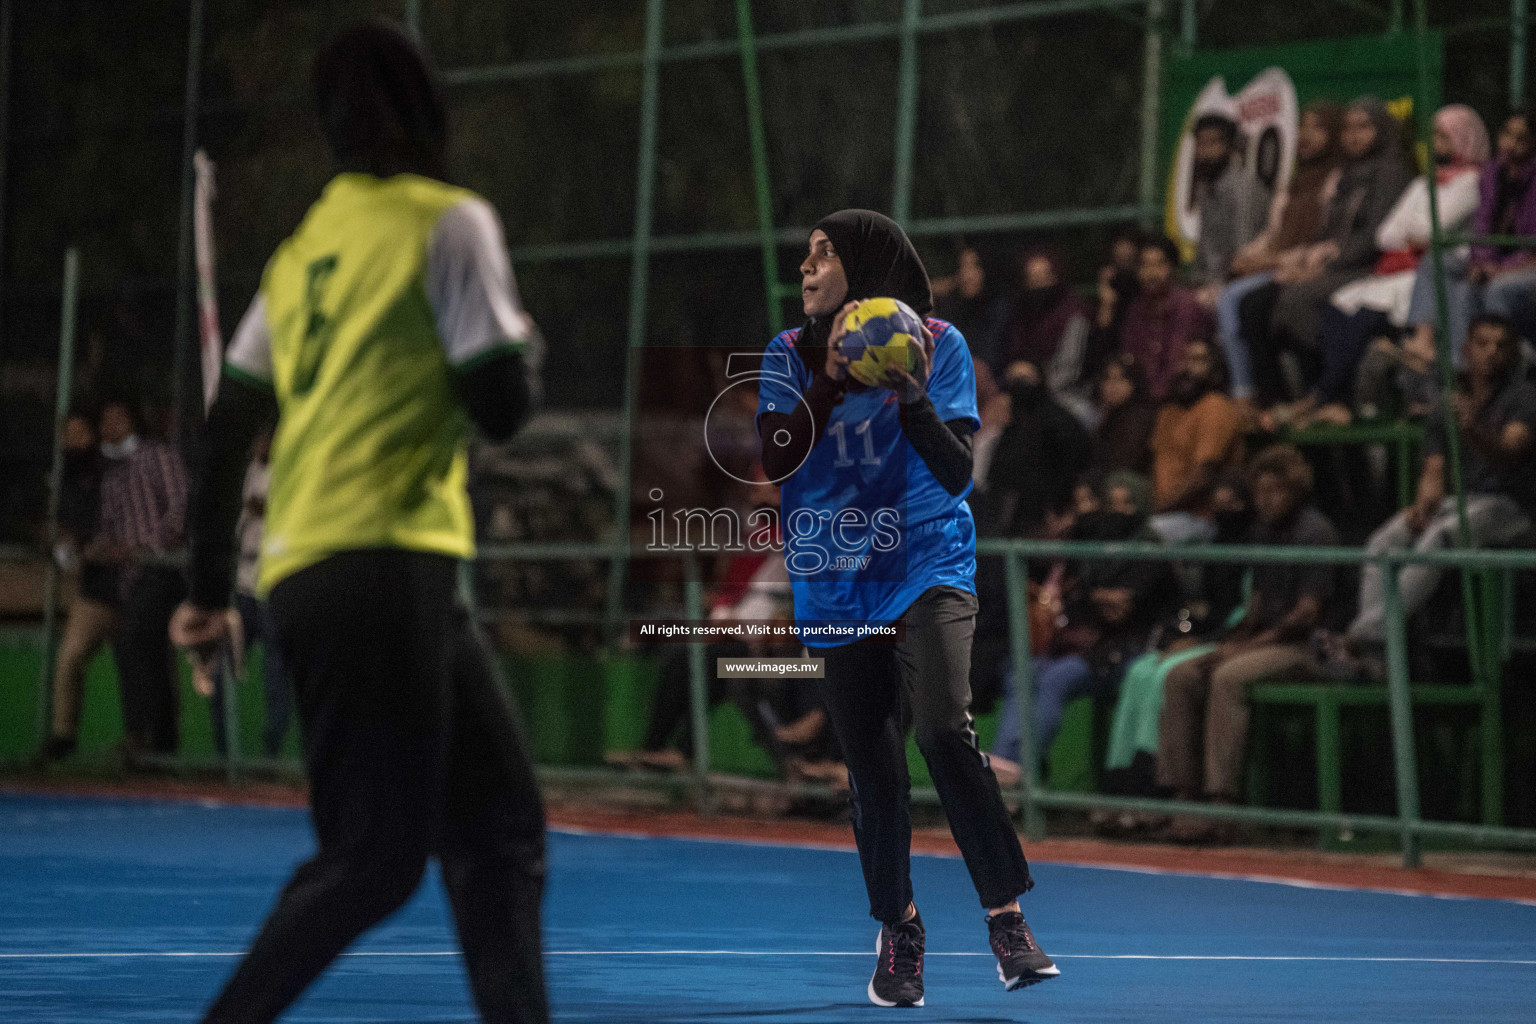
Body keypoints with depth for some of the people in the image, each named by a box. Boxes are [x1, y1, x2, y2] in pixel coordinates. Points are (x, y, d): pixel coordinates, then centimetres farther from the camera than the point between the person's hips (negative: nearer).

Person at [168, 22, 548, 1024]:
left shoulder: (308, 247, 17)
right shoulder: (448, 221, -4)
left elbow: (229, 424, 17)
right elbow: (502, 404, -9)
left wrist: (210, 589, 23)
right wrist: (516, 345, 13)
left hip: (304, 568, 8)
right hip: (383, 566, -8)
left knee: (502, 834, 9)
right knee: (371, 865, -8)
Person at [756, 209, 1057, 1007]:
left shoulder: (937, 344, -4)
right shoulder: (791, 355, 3)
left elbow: (955, 472, -9)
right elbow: (775, 461, -9)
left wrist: (913, 397, -24)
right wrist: (830, 380, -17)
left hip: (927, 568, -3)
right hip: (836, 584, 3)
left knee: (945, 730, -23)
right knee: (871, 769, 3)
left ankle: (1007, 918, -16)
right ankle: (896, 933, 22)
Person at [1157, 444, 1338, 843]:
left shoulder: (1316, 533, -11)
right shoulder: (1264, 530, 16)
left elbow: (1308, 612, -16)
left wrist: (1250, 645, -16)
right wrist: (1232, 641, 5)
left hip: (1303, 646, -9)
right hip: (1265, 640, 9)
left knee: (1229, 677, -31)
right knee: (1182, 677, -8)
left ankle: (1222, 804, -33)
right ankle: (1185, 792, -10)